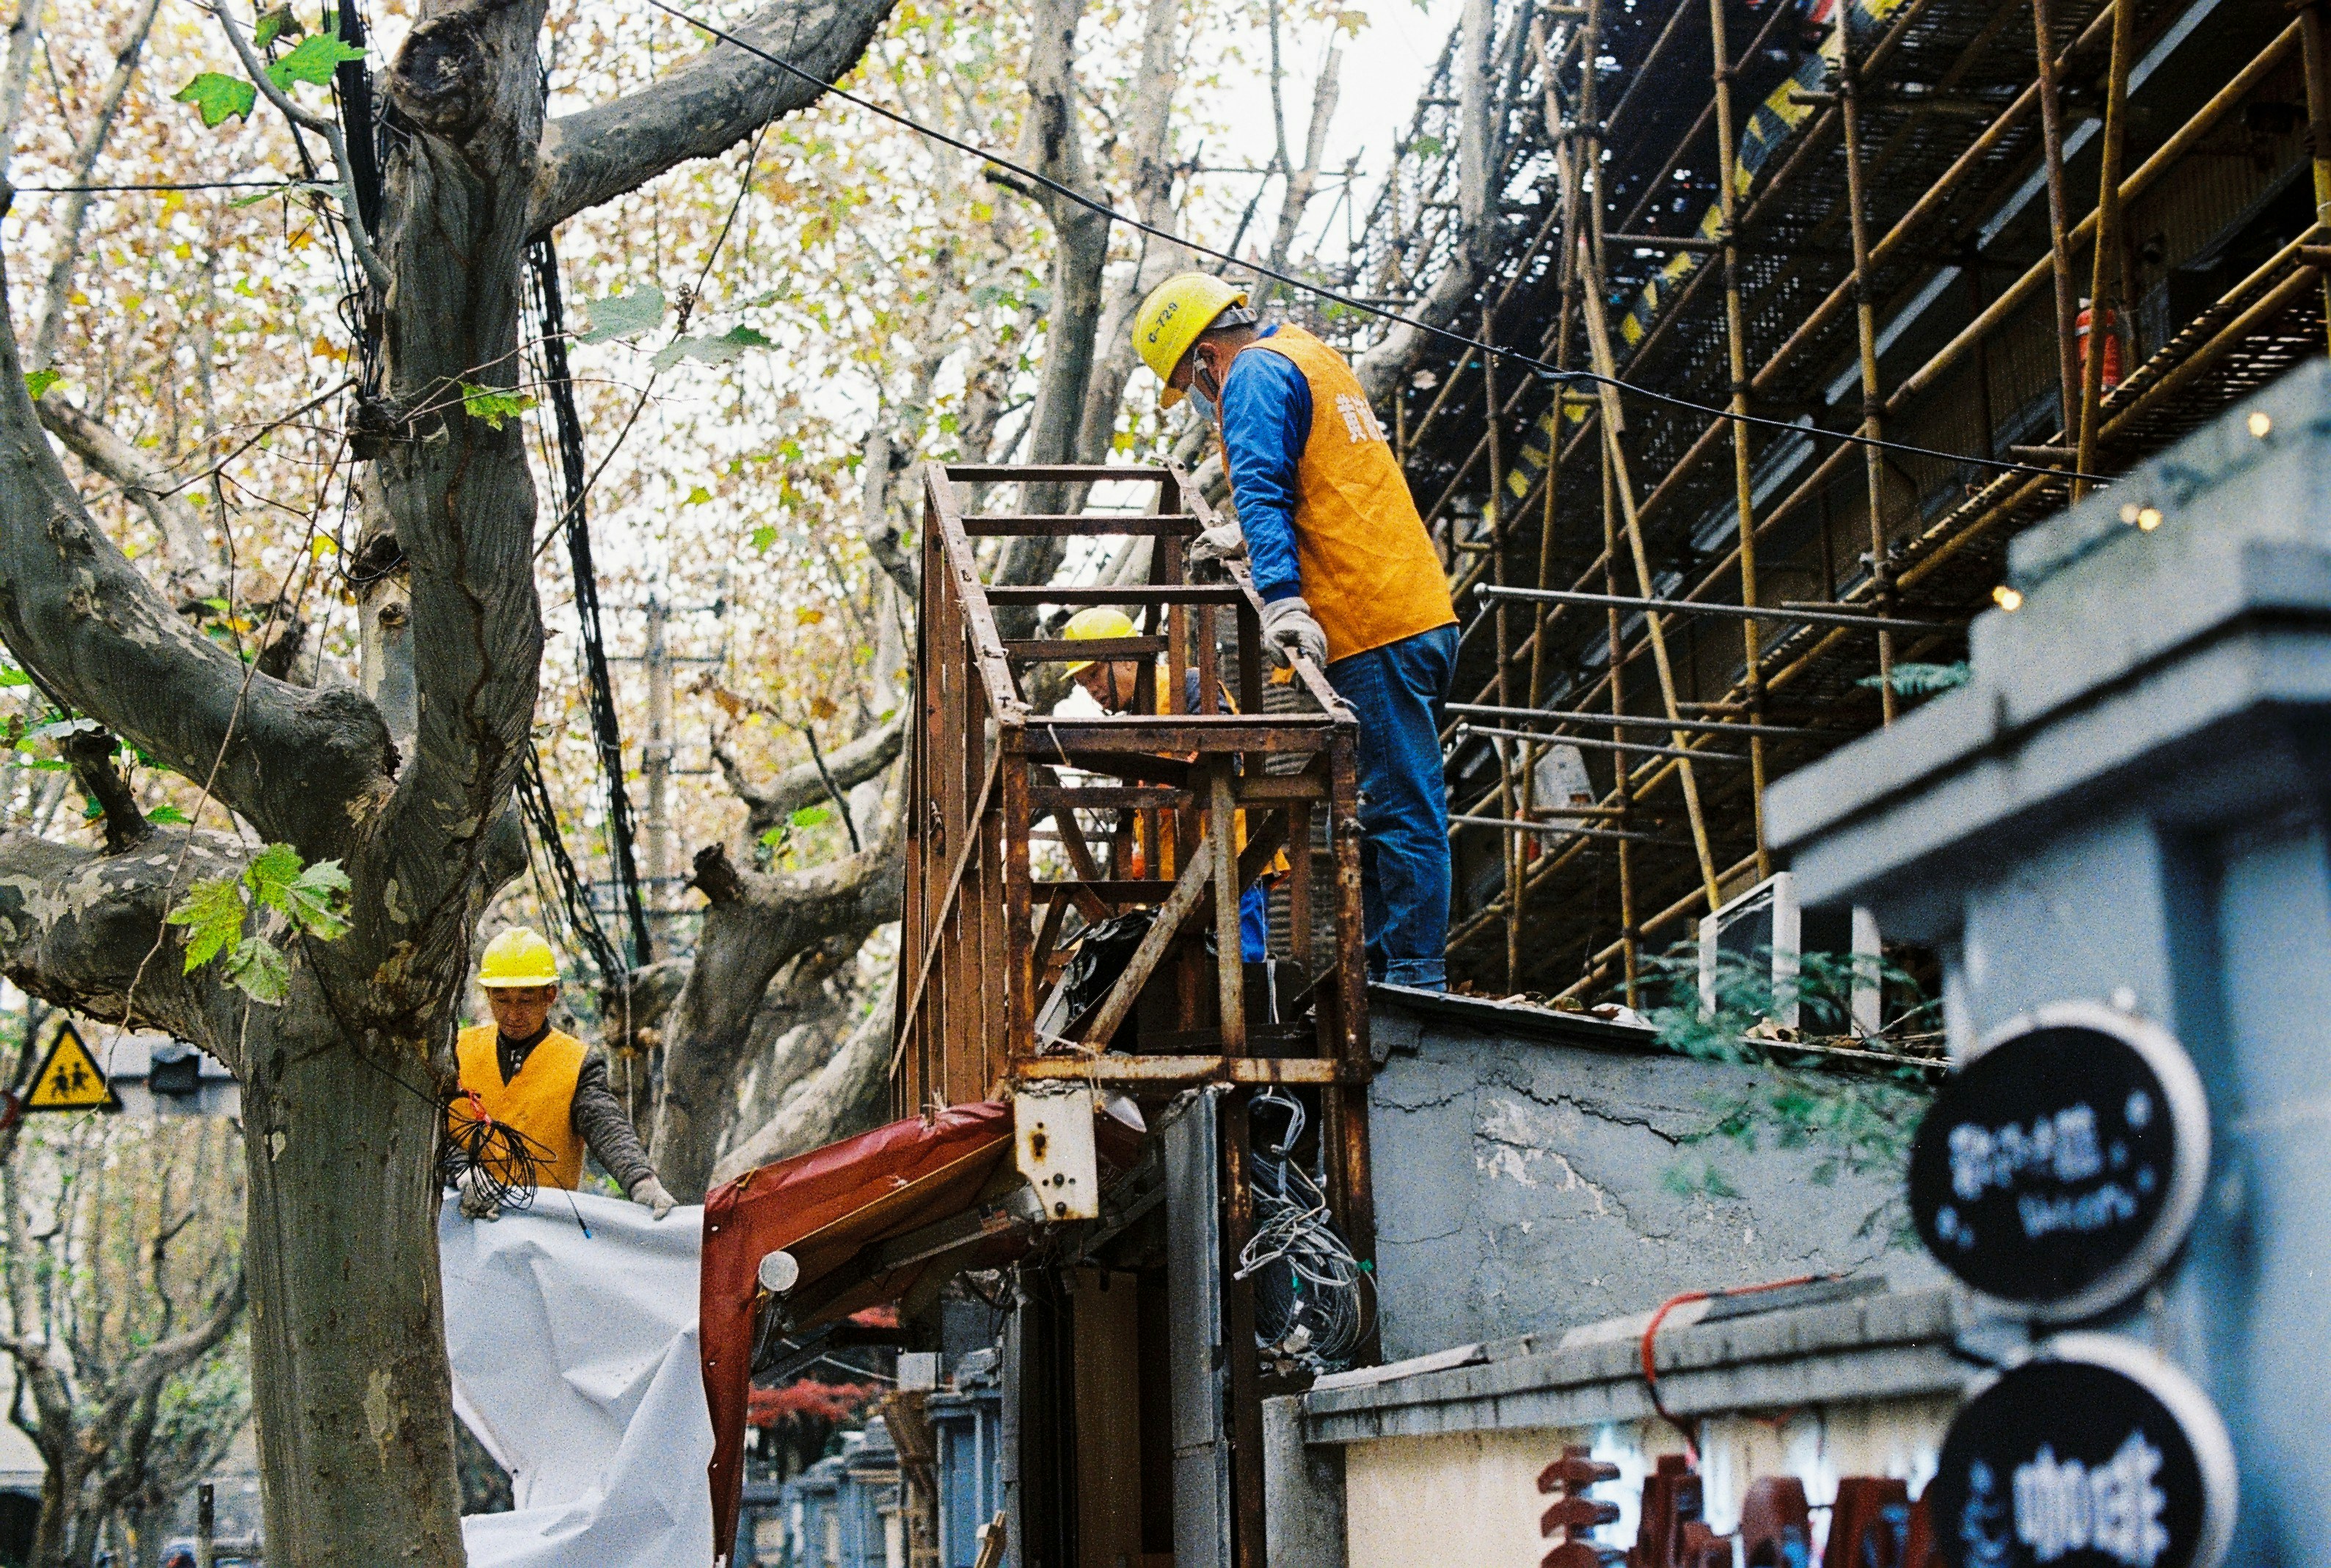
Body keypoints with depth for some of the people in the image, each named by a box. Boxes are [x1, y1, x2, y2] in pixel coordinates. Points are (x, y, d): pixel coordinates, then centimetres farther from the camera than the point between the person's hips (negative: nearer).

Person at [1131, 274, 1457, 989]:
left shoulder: (1255, 373, -5)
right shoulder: (1314, 359, 25)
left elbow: (1262, 487, -20)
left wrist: (1281, 595, -30)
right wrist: (1248, 540, 37)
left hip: (1373, 630, -10)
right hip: (1422, 616, 10)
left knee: (1401, 810, -9)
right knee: (1385, 805, 13)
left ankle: (1415, 979, -8)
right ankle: (1376, 970, 18)